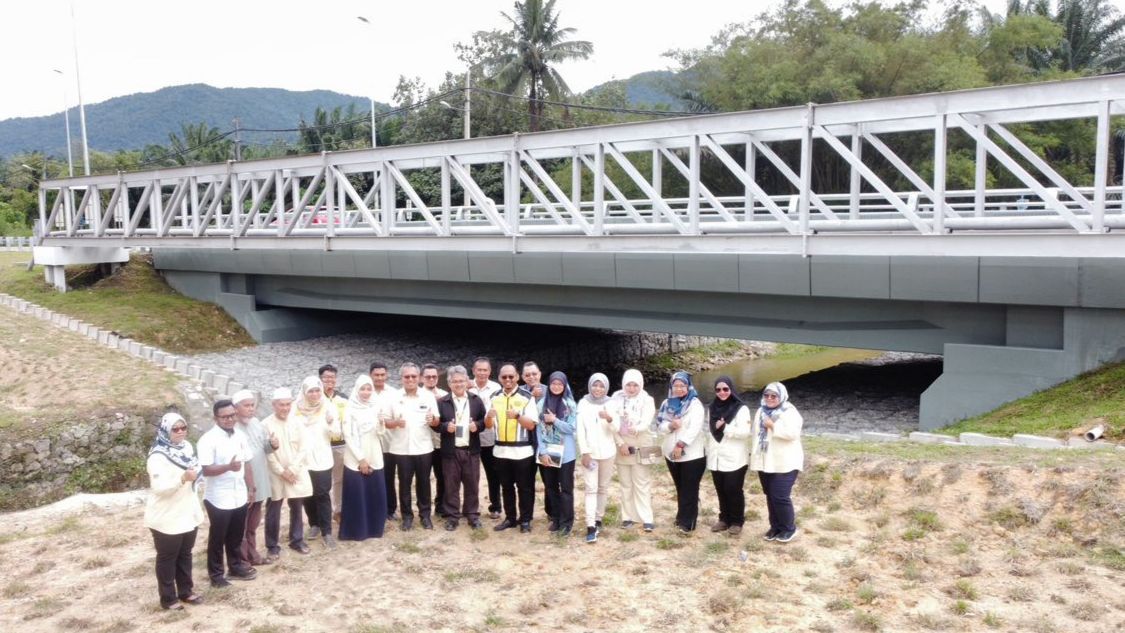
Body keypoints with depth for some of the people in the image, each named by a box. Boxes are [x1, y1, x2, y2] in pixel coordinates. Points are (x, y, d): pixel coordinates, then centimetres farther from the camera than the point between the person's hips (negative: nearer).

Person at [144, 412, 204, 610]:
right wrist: (183, 478, -39)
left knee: (185, 555, 19)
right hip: (167, 518, -7)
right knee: (167, 558, 7)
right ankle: (168, 598, 20)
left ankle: (186, 591, 33)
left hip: (188, 513, 7)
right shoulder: (158, 456, -22)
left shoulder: (186, 447, 2)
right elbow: (159, 488, -30)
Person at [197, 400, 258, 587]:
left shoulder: (240, 436, 4)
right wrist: (228, 467, -36)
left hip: (239, 496, 6)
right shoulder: (208, 439, -17)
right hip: (219, 499, -6)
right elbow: (206, 470, -22)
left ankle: (235, 566, 34)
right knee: (217, 537, 8)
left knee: (236, 536, 19)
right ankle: (216, 574, 20)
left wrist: (251, 487, 12)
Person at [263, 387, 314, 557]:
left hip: (296, 474, 3)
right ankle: (272, 546, 16)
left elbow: (304, 449, -3)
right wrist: (282, 472, -14)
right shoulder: (266, 424, -10)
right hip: (275, 475, -3)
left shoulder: (297, 422, -1)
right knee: (273, 512, 5)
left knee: (297, 508, 13)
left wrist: (292, 469, -12)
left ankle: (297, 540, 28)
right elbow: (267, 453, -12)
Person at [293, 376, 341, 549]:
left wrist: (331, 423, -27)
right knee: (308, 495, 12)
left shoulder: (328, 407, -4)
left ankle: (327, 532, -2)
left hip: (322, 459, -2)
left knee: (323, 495, -5)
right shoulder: (297, 409, -4)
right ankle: (314, 524, 30)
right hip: (303, 459, 2)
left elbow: (336, 433, -6)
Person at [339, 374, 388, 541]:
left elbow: (381, 432, 7)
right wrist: (361, 459, -12)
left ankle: (374, 528, 19)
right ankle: (355, 531, 10)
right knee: (357, 496, -2)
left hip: (374, 458, 4)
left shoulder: (374, 408, 8)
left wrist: (381, 423, -16)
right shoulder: (350, 409, -6)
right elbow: (348, 436, -9)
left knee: (376, 495, 6)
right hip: (355, 459, -4)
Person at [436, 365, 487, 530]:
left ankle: (472, 515, 20)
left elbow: (485, 421, 9)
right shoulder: (442, 402, 1)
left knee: (472, 485, 8)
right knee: (451, 486, 5)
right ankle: (452, 517, 14)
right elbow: (435, 423, 2)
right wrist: (446, 426, -17)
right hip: (450, 451, -1)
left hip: (471, 450, 1)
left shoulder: (476, 400, 6)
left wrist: (477, 425, -12)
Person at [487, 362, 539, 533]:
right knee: (506, 486, 12)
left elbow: (531, 425, -12)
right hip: (501, 450, 4)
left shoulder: (527, 398, -6)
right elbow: (488, 425, 4)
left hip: (522, 451, -4)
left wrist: (517, 415, -31)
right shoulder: (495, 398, 6)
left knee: (525, 487, 4)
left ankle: (525, 519, 15)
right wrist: (489, 416, -20)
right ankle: (510, 518, 23)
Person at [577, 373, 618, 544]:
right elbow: (580, 430, -4)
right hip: (589, 452, -2)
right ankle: (590, 526, -10)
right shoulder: (583, 403, -2)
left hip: (607, 452, 2)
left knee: (603, 488, 11)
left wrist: (609, 418, -26)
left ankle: (598, 519, 25)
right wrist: (584, 452, -10)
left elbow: (616, 429, -5)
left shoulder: (610, 404, 1)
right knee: (591, 488, -6)